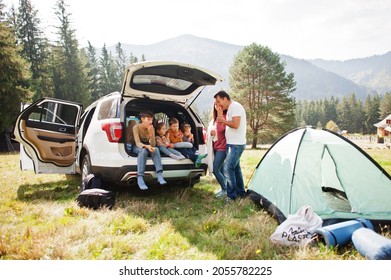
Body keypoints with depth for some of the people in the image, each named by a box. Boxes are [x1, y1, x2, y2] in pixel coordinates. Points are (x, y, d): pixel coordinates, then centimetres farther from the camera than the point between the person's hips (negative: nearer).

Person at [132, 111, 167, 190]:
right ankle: (140, 178, -46)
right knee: (143, 150, -38)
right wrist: (146, 146, -49)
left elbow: (153, 144, -18)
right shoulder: (136, 127, -20)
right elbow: (137, 143, -29)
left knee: (156, 149, -29)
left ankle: (160, 175, -40)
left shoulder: (151, 128, -10)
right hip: (137, 147, -3)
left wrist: (151, 133, -35)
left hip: (147, 147, 3)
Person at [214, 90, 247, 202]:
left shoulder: (235, 106, -14)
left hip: (236, 145, -10)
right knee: (235, 168, 17)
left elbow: (235, 125, -23)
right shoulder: (230, 109, 15)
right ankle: (241, 192, 29)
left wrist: (223, 121, -11)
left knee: (228, 169, -11)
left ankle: (231, 195, -3)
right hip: (232, 144, 10)